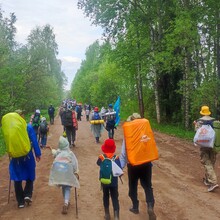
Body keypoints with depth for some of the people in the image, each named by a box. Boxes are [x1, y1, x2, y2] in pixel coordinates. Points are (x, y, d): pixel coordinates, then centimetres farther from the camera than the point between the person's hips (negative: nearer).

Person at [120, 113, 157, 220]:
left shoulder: (128, 136, -12)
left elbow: (124, 153, -10)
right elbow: (151, 148, 0)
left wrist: (120, 167, -2)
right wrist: (150, 161, 14)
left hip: (133, 164, -2)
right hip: (146, 163, 2)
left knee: (133, 186, 19)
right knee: (147, 186, 15)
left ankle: (135, 207, 30)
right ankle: (150, 206, -3)